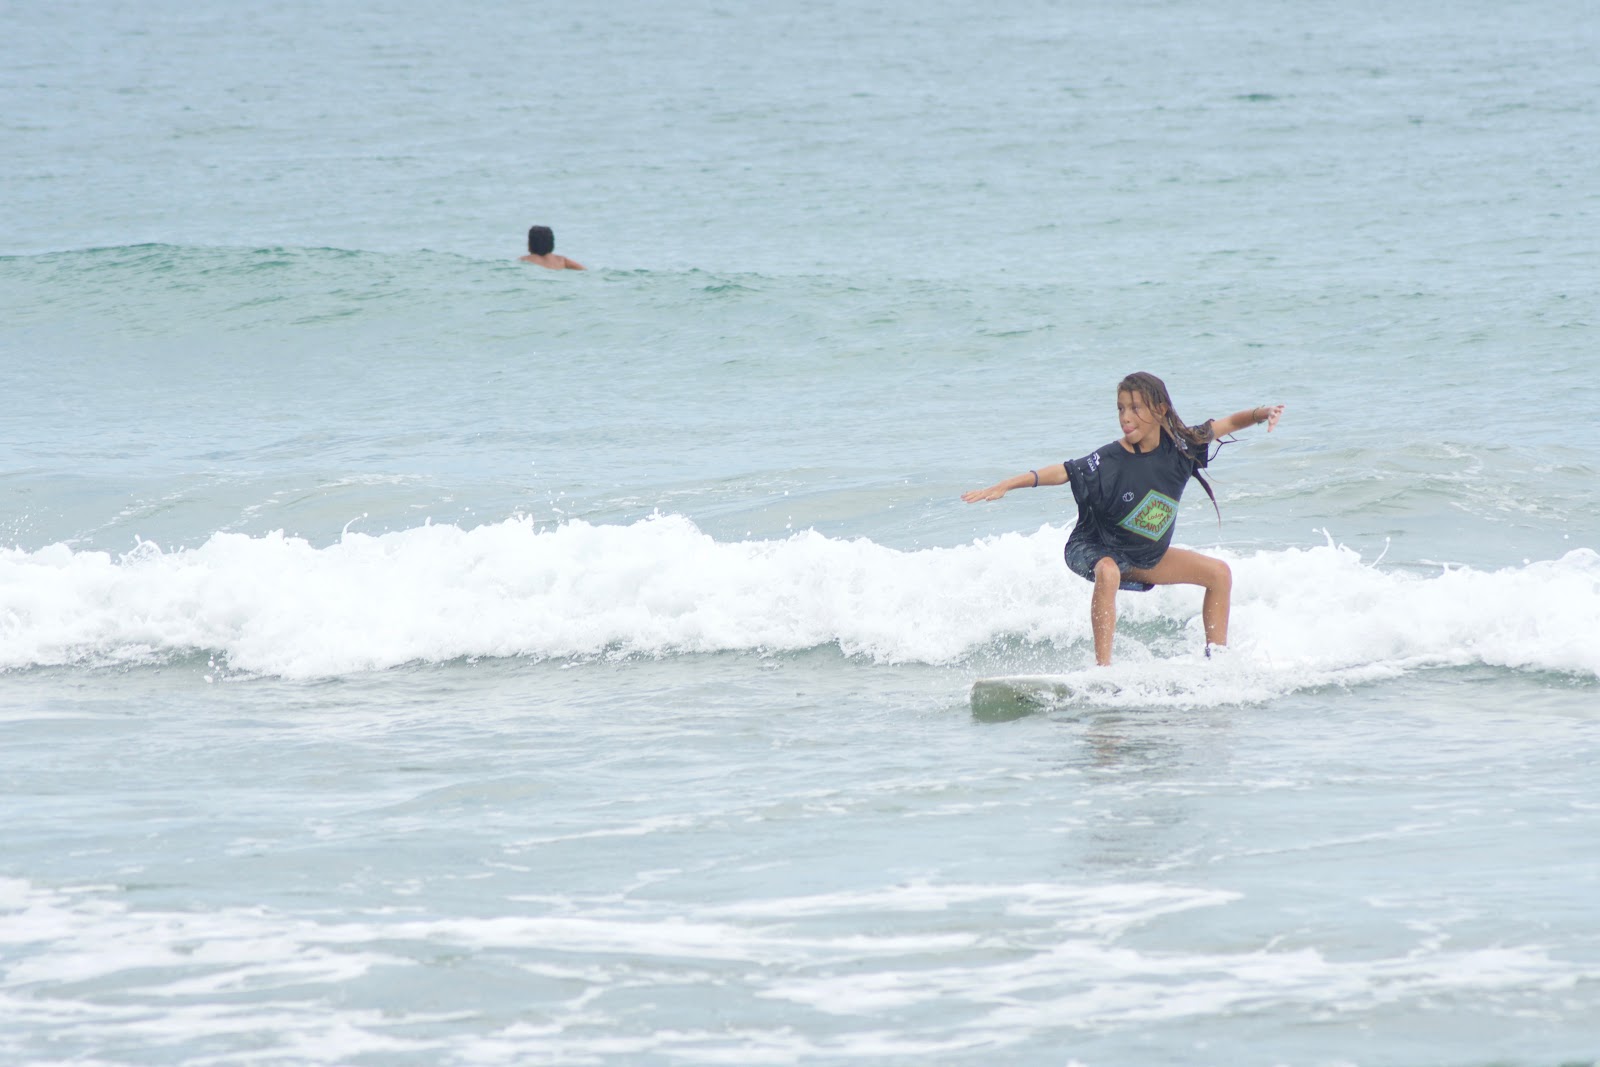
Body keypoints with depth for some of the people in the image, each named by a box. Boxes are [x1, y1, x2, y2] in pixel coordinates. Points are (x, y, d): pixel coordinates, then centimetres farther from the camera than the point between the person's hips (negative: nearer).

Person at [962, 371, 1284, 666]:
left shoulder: (1179, 444, -14)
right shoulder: (1108, 462, -28)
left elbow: (1227, 424, -3)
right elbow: (1061, 472, -36)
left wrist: (1261, 413, -20)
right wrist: (1005, 486, -45)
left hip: (1147, 556, 6)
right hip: (1094, 550, -6)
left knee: (1219, 573, 4)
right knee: (1108, 573, -40)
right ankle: (1103, 666, -41)